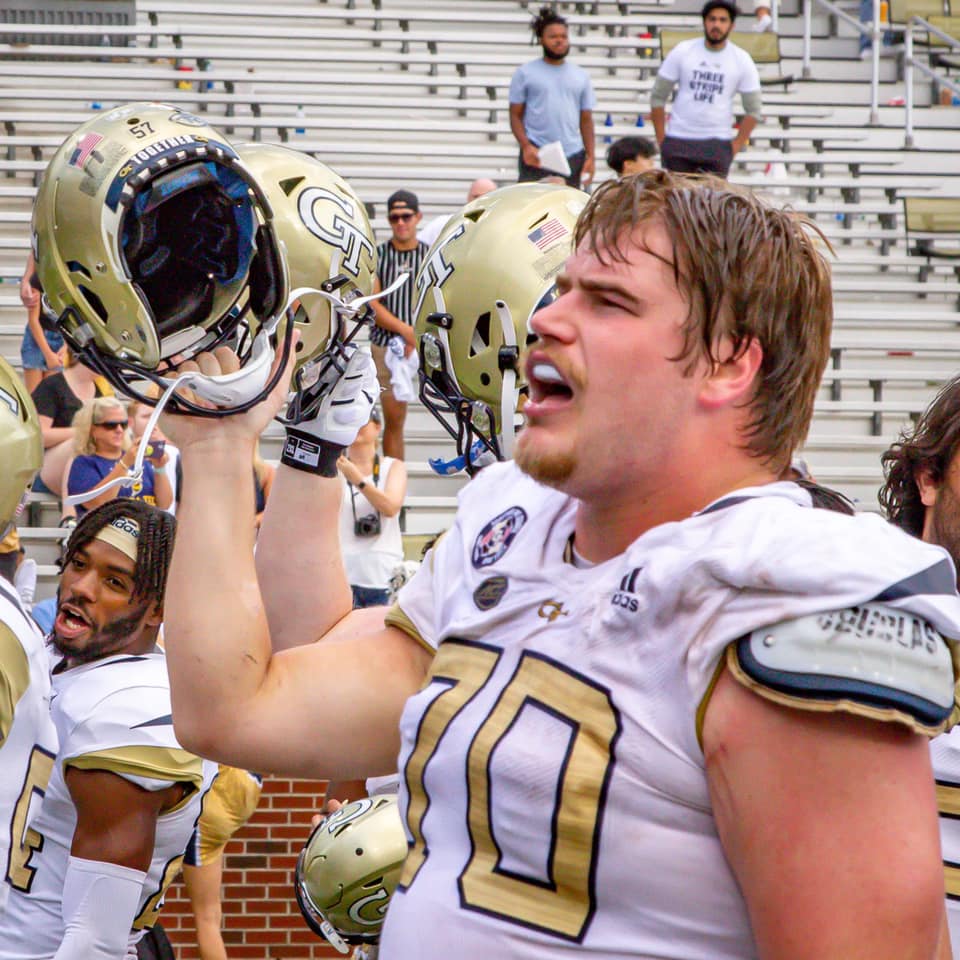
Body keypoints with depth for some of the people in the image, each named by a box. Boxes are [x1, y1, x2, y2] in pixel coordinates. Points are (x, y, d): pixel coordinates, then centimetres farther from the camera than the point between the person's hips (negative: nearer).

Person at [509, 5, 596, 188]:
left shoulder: (581, 76, 12)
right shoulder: (525, 73, 4)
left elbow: (586, 120, 12)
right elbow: (516, 115, 2)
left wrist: (591, 156, 3)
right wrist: (526, 146, -13)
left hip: (573, 158, 3)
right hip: (536, 157, -3)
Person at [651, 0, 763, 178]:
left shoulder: (742, 61, 0)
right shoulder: (682, 52, -1)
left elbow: (754, 110, 5)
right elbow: (658, 97, 3)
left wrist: (736, 145, -2)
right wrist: (661, 139, -1)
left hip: (717, 144, 0)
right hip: (678, 142, 0)